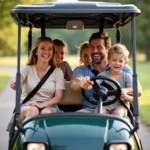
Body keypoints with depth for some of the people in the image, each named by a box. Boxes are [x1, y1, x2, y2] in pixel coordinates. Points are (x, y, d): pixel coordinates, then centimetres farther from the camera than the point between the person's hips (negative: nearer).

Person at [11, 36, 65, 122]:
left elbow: (59, 97, 1)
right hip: (27, 107, 0)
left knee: (47, 112, -35)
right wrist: (14, 84, -40)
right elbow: (17, 82, -13)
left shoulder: (58, 72, 9)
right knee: (32, 110, -36)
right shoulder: (27, 69, 8)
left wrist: (41, 104, -18)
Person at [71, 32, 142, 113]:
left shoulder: (123, 68, 11)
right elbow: (74, 84, -11)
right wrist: (81, 83, -38)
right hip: (90, 109, 1)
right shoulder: (81, 70, 12)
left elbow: (138, 90, 1)